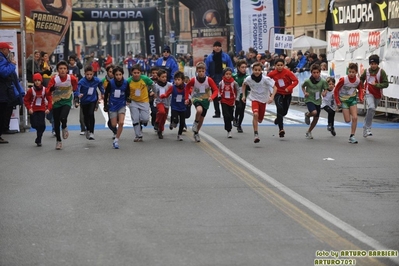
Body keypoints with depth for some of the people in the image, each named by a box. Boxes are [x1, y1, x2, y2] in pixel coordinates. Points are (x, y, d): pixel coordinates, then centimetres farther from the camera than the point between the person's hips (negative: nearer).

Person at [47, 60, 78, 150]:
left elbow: (75, 88, 13)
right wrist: (52, 87, -36)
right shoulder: (54, 78, -15)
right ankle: (58, 141, 28)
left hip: (67, 101, -1)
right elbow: (48, 91, -23)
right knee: (56, 123, 6)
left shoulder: (71, 78, -12)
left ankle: (64, 127, 11)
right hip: (56, 102, 1)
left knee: (63, 117, -26)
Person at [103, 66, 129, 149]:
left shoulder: (126, 83, -12)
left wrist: (128, 99, -9)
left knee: (121, 123, -16)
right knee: (114, 125, 2)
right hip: (112, 105, 0)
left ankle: (116, 140, -2)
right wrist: (105, 106, 3)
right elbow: (106, 94, -2)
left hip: (122, 105, 0)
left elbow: (127, 94, 6)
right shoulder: (110, 82, -15)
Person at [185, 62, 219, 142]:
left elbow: (215, 90, -12)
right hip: (196, 99, -2)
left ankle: (196, 133, 30)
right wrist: (187, 98, 1)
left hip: (205, 100, 2)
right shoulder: (193, 80, -15)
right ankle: (195, 122, -5)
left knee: (202, 118, 9)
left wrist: (211, 97, -30)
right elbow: (187, 87, 3)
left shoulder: (209, 80, -16)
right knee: (199, 110, -34)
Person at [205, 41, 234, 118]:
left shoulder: (226, 56, 3)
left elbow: (231, 67, 4)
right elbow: (206, 69, 7)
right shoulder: (209, 57, 6)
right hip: (214, 79, 2)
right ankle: (217, 112, 15)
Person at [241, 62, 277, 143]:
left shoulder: (265, 79, -20)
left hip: (263, 100, 1)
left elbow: (275, 88, -19)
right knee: (255, 114, -28)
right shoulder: (249, 79, -14)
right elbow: (244, 85, 9)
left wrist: (272, 97, -32)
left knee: (260, 120, 10)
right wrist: (243, 95, 7)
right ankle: (255, 134, -21)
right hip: (254, 99, -1)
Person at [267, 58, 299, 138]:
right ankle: (281, 129, -21)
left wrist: (289, 88, -31)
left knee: (284, 112, 11)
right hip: (278, 94, -1)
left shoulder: (288, 72, -16)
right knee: (280, 108, -23)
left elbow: (296, 81, -18)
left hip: (287, 94, 1)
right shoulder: (272, 74, -12)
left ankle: (278, 119, 48)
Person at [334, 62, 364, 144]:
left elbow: (360, 89, 9)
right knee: (348, 120, -3)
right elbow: (336, 90, -12)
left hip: (352, 99, 3)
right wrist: (337, 101, -12)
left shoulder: (358, 80, -12)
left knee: (355, 118, -9)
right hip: (343, 100, -3)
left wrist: (361, 97, -8)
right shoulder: (343, 79, -22)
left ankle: (352, 136, 2)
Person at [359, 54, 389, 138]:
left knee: (371, 111, 12)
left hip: (377, 95, 1)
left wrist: (376, 85, -22)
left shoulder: (381, 72, -6)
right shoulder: (366, 71, 1)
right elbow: (361, 79, 20)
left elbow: (386, 84, -10)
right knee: (371, 108, -25)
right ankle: (368, 129, -20)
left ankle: (365, 129, 29)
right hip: (369, 93, -1)